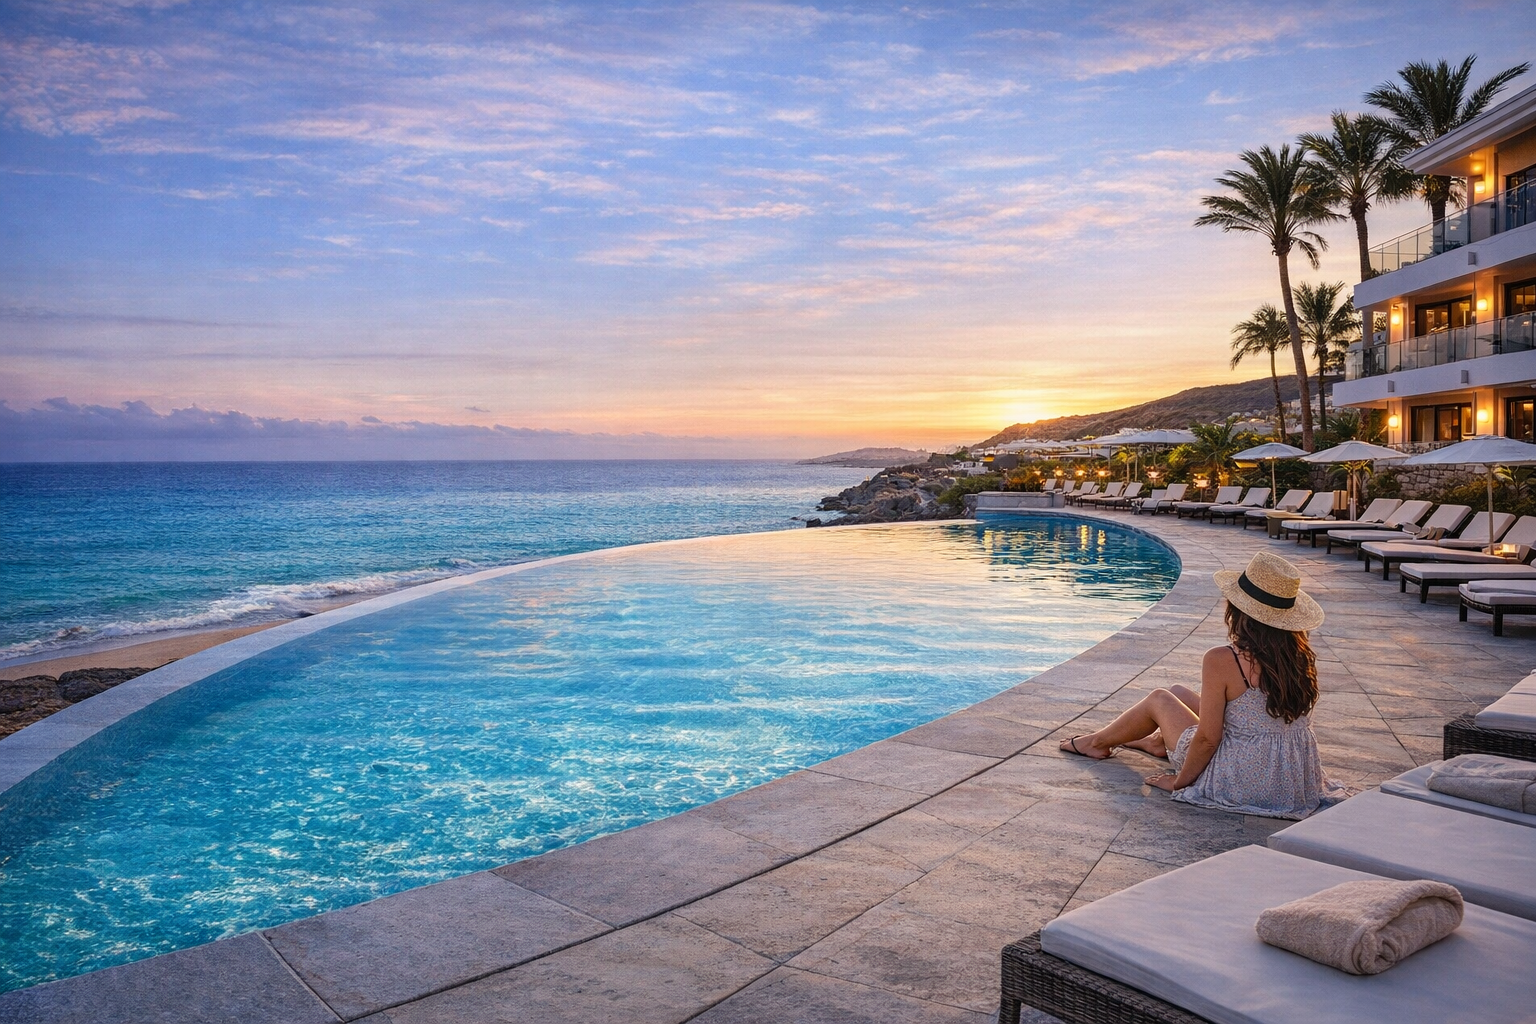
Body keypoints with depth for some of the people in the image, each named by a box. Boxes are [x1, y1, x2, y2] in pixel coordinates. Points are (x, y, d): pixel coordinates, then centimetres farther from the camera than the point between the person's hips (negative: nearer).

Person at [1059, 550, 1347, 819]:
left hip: (1241, 785, -6)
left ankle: (1097, 742, 43)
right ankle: (1158, 741, 57)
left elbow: (1208, 738, -19)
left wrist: (1180, 782, -3)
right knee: (1178, 692, 24)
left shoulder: (1221, 661, -24)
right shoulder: (1302, 656, -6)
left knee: (1159, 699, 18)